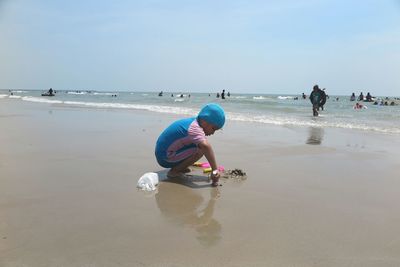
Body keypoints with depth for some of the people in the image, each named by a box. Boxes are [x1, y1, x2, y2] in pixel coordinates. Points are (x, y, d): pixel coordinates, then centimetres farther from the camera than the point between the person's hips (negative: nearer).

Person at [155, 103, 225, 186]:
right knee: (201, 149, -23)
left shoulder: (193, 122, 6)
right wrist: (215, 169, -38)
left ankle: (180, 167, 11)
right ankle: (174, 171, -11)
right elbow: (205, 146, -40)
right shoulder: (194, 128, -24)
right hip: (165, 158, -10)